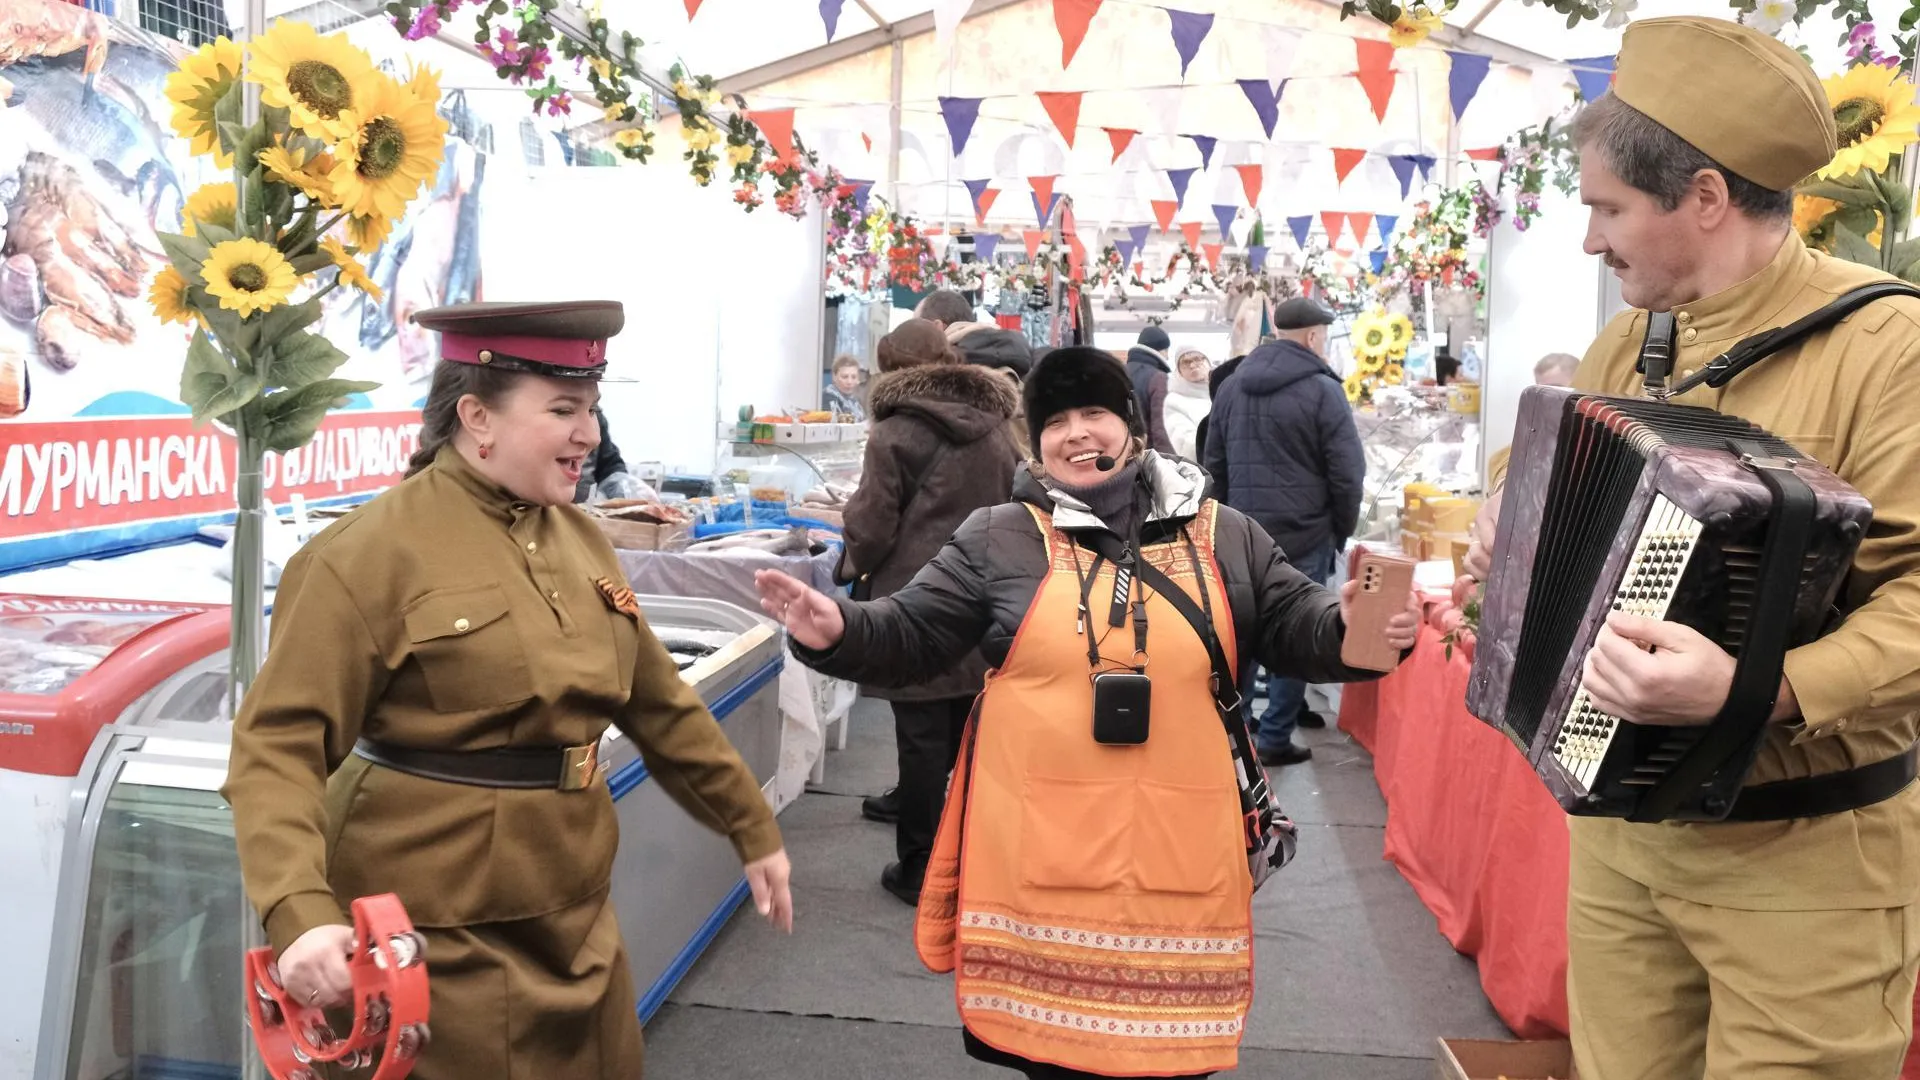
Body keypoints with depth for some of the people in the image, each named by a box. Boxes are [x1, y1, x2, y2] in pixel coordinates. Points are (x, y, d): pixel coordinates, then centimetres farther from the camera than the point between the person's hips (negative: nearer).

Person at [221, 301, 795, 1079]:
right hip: (437, 939, -6)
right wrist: (300, 911, -33)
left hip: (576, 918, 7)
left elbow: (661, 706, 12)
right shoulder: (373, 553, -15)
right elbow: (280, 741, -18)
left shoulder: (576, 537, 5)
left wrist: (753, 829, 15)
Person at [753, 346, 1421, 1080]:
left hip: (1176, 844, 2)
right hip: (1043, 842, -1)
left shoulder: (1222, 536, 7)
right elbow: (910, 638, 2)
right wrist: (836, 633, -17)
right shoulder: (999, 538, 2)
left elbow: (1292, 628, 11)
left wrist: (1350, 627, -10)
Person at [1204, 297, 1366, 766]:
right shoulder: (1323, 390, -12)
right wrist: (1340, 533, 2)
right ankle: (1275, 738, 7)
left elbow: (1214, 462, 15)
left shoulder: (1232, 386, 8)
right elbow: (1347, 475, -12)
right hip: (1304, 534, -6)